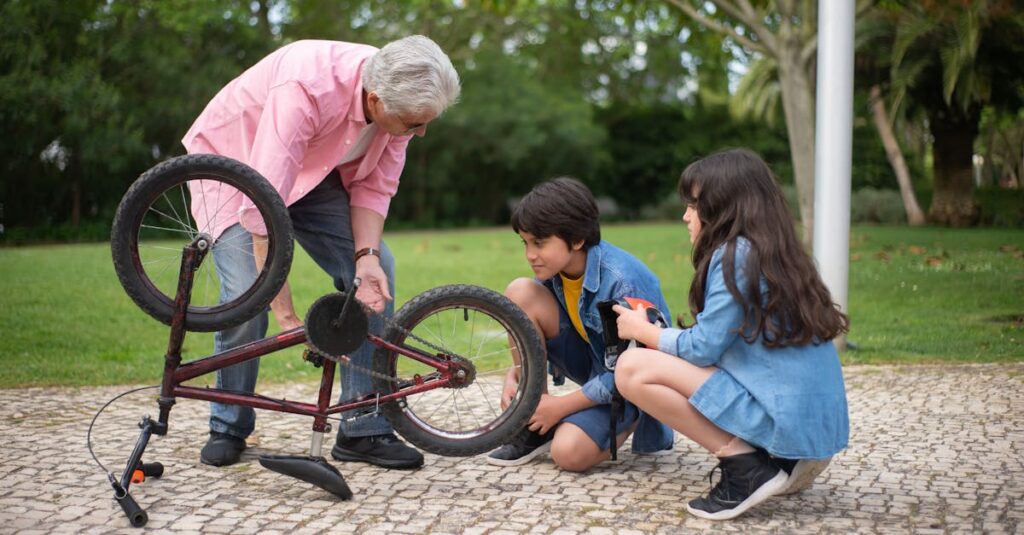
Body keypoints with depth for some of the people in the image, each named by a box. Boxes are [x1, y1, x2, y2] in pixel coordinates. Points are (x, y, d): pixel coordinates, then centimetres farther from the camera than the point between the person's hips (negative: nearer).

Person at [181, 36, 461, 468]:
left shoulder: (401, 100, -21)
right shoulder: (305, 91, -41)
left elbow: (375, 186, -10)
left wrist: (366, 255, -28)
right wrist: (286, 317, -43)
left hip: (314, 171, 6)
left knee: (378, 272, -12)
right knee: (247, 294, -23)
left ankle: (364, 431, -5)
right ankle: (228, 428, 2)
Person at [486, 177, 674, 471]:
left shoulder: (621, 281, -30)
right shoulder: (554, 269, -9)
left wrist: (560, 406, -21)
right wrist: (513, 376, -16)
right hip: (590, 358, 7)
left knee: (569, 453, -31)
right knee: (520, 293, -16)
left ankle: (630, 421, 5)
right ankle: (534, 426, -5)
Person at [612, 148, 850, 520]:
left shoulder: (734, 255, -10)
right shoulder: (779, 255, 16)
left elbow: (702, 349, -10)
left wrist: (642, 330, 7)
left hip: (781, 421, -9)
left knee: (632, 368, -10)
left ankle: (745, 465, -11)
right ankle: (777, 461, 9)